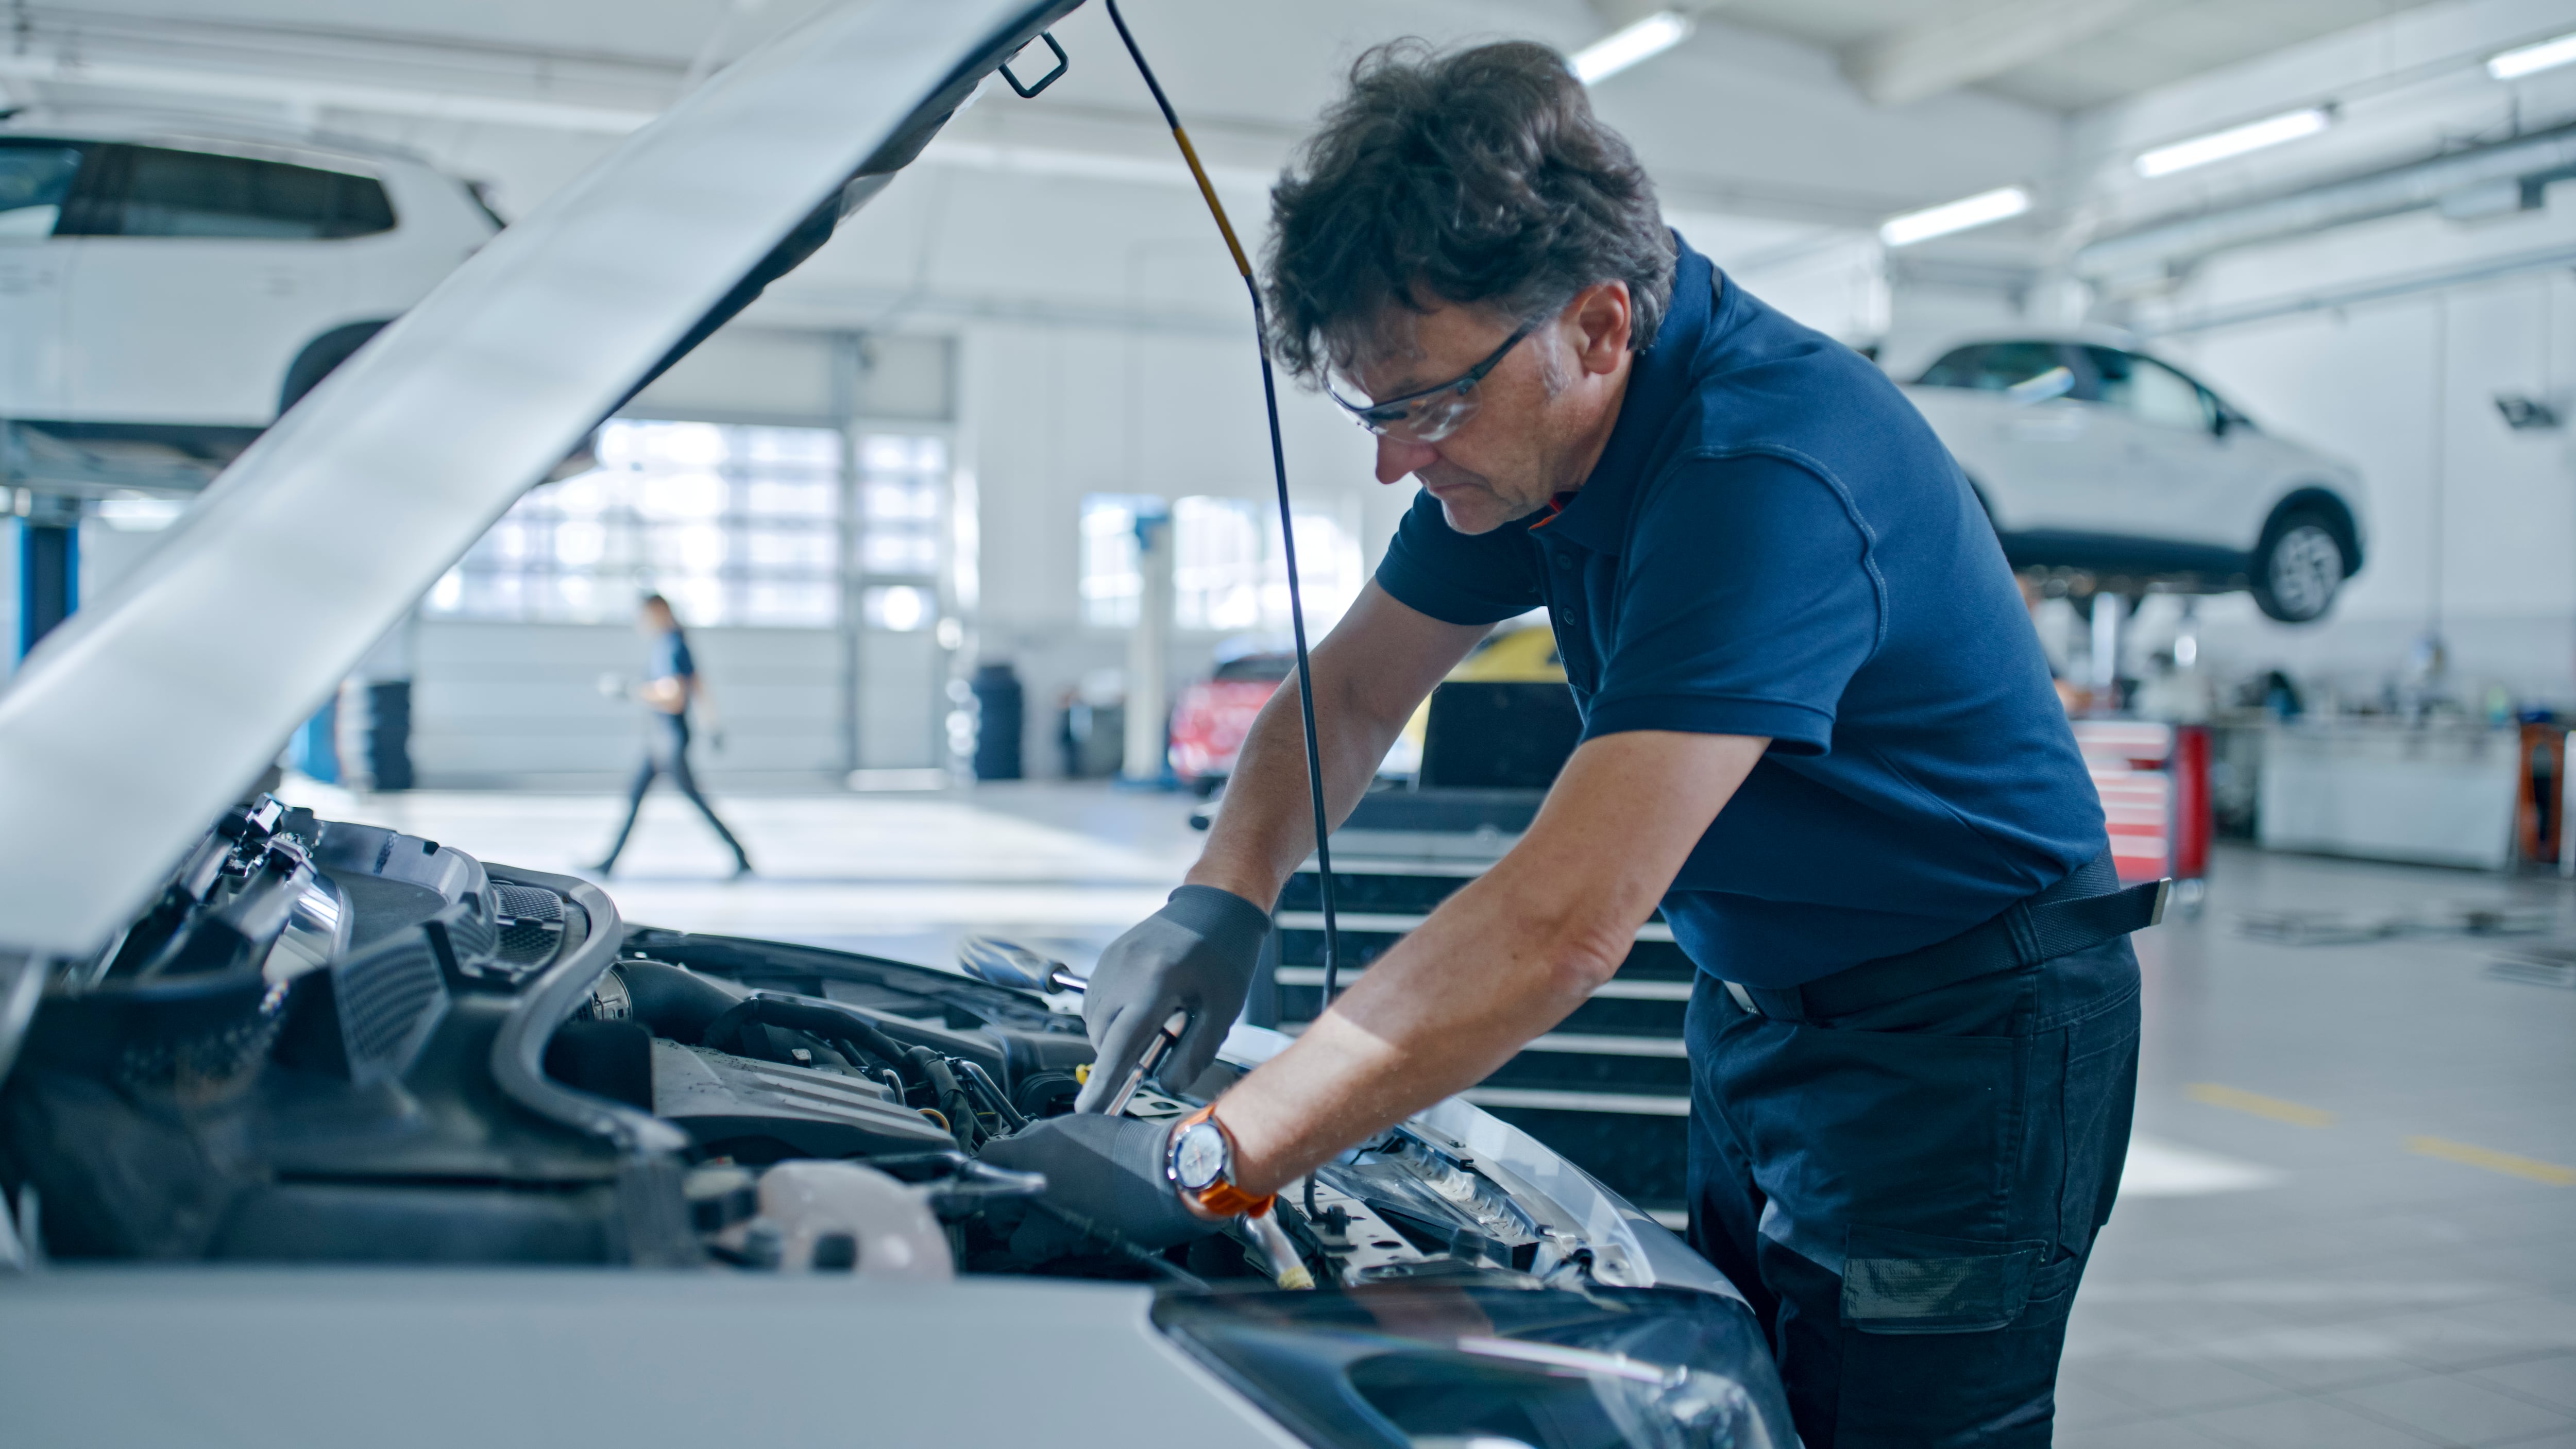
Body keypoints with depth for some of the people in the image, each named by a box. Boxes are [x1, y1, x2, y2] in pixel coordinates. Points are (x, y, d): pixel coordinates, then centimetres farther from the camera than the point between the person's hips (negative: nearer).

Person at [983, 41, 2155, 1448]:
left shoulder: (1765, 470, -32)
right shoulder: (1521, 419, -3)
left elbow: (1562, 925, -38)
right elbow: (1352, 690, 8)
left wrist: (1199, 1165, -37)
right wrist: (1222, 897, -11)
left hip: (1960, 1031, -8)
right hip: (1755, 1006, 8)